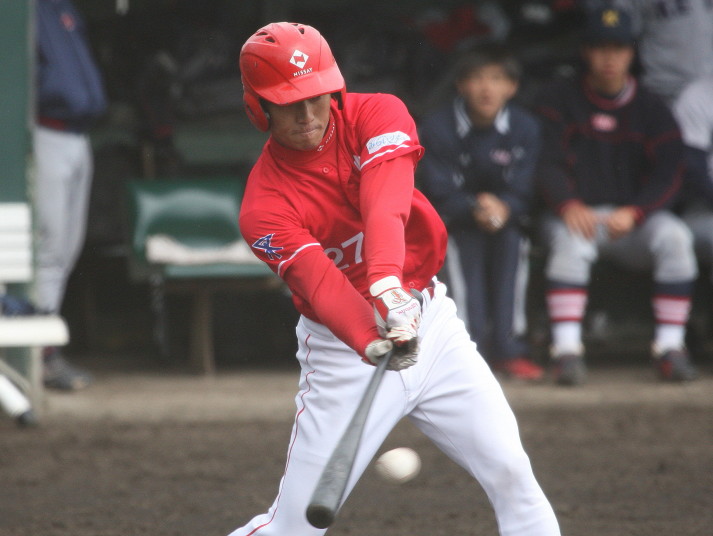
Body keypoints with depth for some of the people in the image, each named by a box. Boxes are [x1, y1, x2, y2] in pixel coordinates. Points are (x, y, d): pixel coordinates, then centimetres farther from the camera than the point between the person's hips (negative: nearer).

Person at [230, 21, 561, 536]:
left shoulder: (377, 115, -10)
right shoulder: (265, 204, -15)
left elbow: (386, 205, -30)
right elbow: (320, 281, -31)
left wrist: (388, 284, -49)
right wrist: (372, 343, -50)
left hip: (430, 321, 3)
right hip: (343, 349, -3)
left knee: (511, 473, -5)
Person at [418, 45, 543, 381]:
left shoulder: (524, 127, -7)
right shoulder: (438, 127, -13)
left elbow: (522, 190, -11)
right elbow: (439, 193, -16)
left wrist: (503, 208, -36)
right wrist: (475, 210, -37)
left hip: (508, 217, 2)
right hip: (456, 217, -2)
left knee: (511, 239, -30)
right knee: (464, 241, -33)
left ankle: (508, 349, -28)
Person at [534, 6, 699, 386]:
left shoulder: (651, 109, 8)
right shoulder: (560, 102, 6)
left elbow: (667, 174, -1)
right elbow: (548, 165, -4)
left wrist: (633, 213, -21)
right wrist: (568, 205, -26)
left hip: (638, 217, 2)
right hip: (576, 213, -2)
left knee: (675, 237, -29)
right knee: (571, 241, -36)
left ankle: (670, 347, -27)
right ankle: (566, 350, -41)